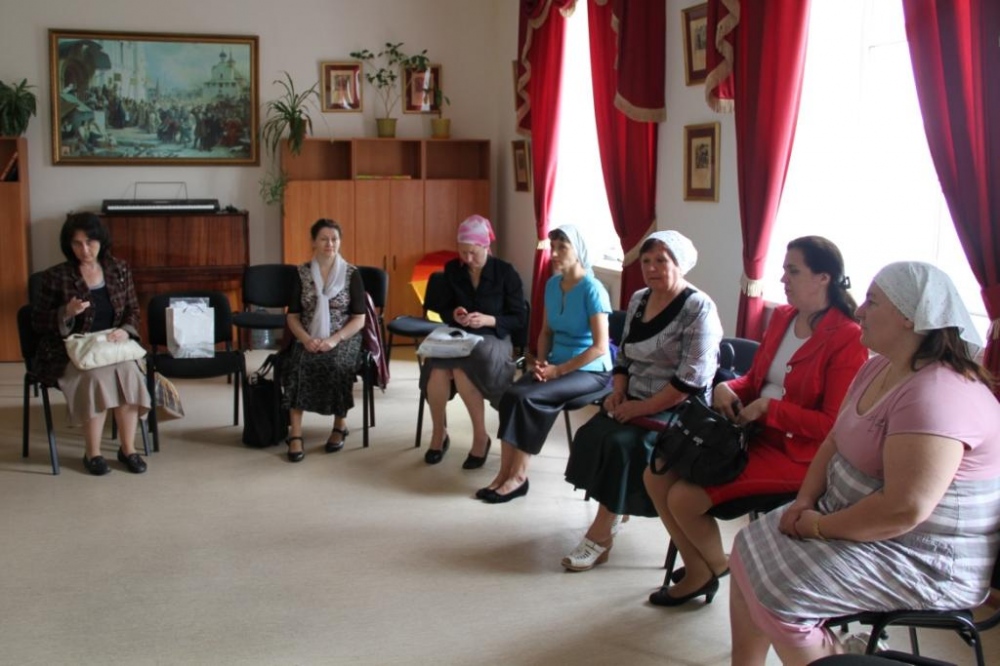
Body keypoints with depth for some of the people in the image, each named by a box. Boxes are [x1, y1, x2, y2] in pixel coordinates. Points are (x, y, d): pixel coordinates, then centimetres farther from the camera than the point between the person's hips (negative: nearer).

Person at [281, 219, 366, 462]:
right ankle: (295, 434, -30)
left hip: (343, 339, -1)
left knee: (337, 363, -34)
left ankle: (340, 424, -11)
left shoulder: (352, 274, 1)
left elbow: (359, 319, -3)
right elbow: (293, 316, 5)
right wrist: (306, 339, -15)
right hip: (309, 339, 2)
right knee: (297, 363, -30)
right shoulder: (302, 273, 6)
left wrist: (334, 340, -18)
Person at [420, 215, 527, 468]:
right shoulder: (452, 269, 6)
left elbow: (520, 318, -2)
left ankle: (481, 436, -18)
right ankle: (439, 433, -9)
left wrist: (489, 320, -18)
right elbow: (441, 308, 15)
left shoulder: (506, 273, -4)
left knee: (461, 370, -37)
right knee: (437, 368, -33)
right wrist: (453, 315, -9)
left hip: (493, 339, -3)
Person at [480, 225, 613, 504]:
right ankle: (505, 473, -19)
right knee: (510, 395, -21)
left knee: (527, 399, -27)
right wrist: (541, 361, -2)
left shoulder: (592, 290, -15)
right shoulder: (552, 284, 8)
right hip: (556, 364, 6)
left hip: (589, 370, -6)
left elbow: (600, 347, -18)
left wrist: (559, 370, -18)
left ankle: (518, 477, -16)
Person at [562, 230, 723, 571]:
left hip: (677, 409, -7)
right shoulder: (638, 300, 10)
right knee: (590, 435, -18)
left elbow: (691, 379, -19)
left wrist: (644, 407, -20)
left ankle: (601, 535, -17)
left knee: (622, 443, -27)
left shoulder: (699, 309, -13)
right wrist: (618, 392, 0)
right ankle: (615, 510, -4)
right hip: (636, 402, 7)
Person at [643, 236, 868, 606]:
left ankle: (717, 567, 13)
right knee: (657, 475, -2)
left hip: (796, 452, -8)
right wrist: (728, 388, -4)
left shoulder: (846, 338, -16)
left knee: (684, 498, -18)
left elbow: (834, 425, -19)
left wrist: (769, 408, -21)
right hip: (752, 434, 8)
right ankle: (697, 569, 12)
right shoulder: (781, 317, 7)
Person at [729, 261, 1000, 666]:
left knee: (777, 587, -20)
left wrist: (819, 527, -19)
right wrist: (805, 501, -2)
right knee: (748, 550, 6)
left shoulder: (937, 395, -27)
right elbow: (835, 442, 14)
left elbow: (904, 510, -32)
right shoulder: (879, 369, 6)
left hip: (926, 563, -10)